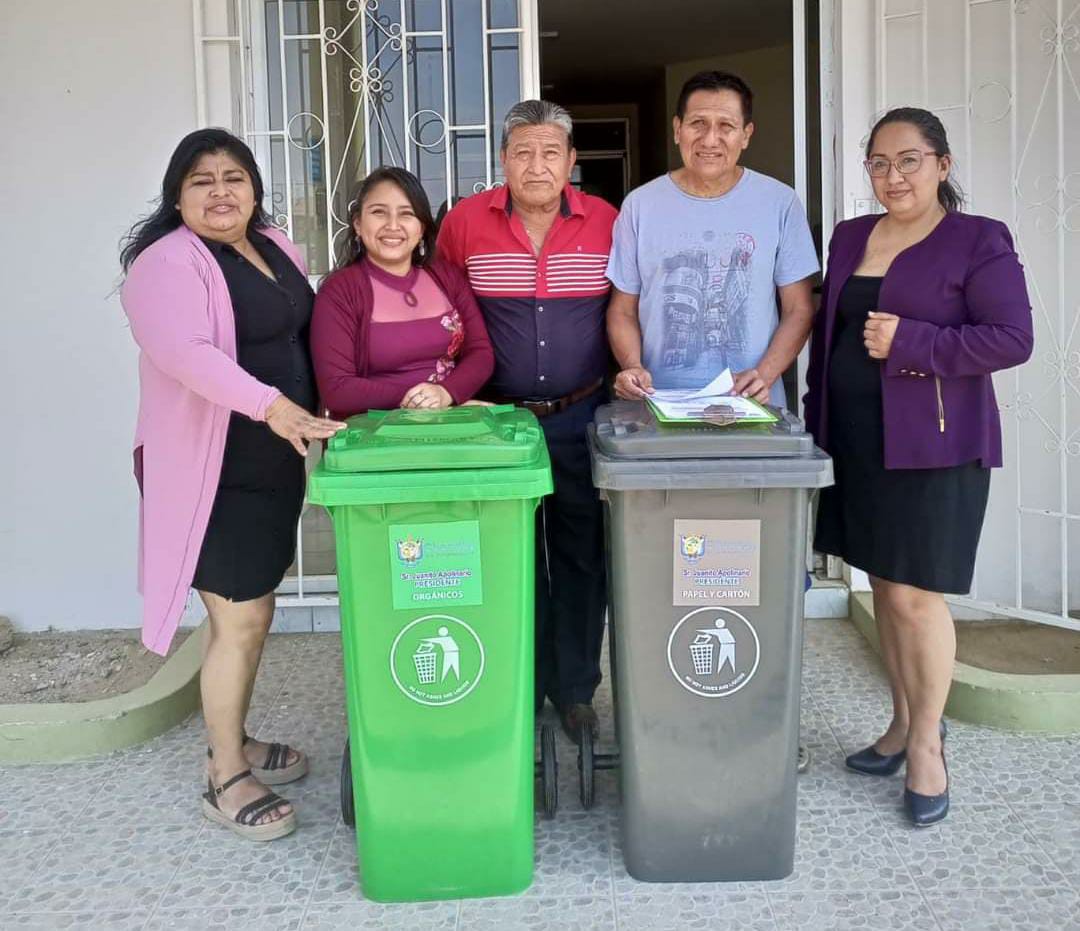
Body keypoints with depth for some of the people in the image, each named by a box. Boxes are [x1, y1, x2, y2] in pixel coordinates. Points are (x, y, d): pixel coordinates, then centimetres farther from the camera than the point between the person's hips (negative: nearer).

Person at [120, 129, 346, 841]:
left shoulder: (277, 248, 12)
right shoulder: (167, 263, -15)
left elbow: (306, 334, 21)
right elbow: (185, 352, -31)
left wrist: (320, 412, 10)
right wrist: (268, 404, -40)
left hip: (274, 461, 8)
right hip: (212, 470, -8)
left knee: (253, 612, 17)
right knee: (241, 622, -3)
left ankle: (234, 742, 35)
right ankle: (226, 781, 13)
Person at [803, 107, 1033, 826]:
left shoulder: (978, 241, -6)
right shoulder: (850, 237, 12)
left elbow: (1013, 338, -12)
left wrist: (910, 342, -19)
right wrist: (818, 420, 13)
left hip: (934, 444, -6)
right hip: (858, 442, 6)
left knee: (916, 596, -3)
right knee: (885, 586, 13)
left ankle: (926, 743, 14)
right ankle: (905, 722, 28)